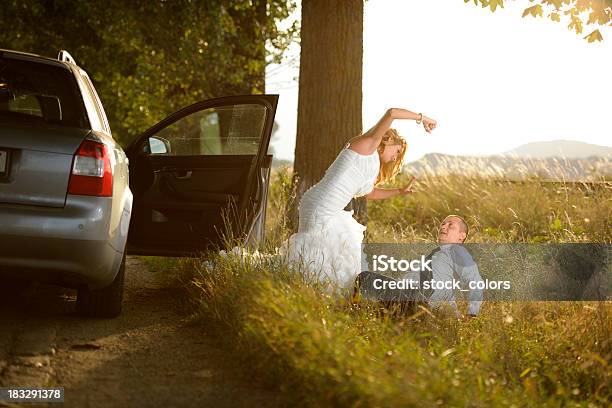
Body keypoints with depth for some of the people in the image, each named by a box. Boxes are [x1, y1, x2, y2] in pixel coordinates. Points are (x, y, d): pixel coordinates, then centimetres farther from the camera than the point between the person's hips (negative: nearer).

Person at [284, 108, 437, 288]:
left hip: (330, 212, 10)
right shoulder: (366, 145, -3)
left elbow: (370, 193, 40)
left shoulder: (373, 167, 22)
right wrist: (421, 117, -5)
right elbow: (391, 113, -15)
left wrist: (400, 191, 34)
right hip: (320, 209, -10)